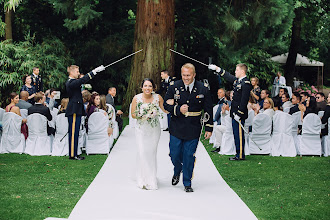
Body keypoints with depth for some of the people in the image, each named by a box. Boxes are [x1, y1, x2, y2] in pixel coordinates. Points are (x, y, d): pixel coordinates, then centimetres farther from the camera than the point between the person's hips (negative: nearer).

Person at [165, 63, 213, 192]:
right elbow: (166, 104, 3)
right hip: (176, 128, 1)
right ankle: (177, 172, 39)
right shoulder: (174, 86, -2)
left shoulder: (203, 89, -3)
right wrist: (178, 109, -16)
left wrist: (209, 128, 3)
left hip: (193, 129, -1)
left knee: (189, 156, 3)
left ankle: (187, 183, 19)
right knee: (174, 154, 6)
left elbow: (208, 110, 4)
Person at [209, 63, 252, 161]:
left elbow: (244, 101, -20)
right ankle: (239, 153, 21)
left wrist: (239, 114, -20)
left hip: (240, 114, -10)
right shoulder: (237, 80, 11)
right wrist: (217, 69, 29)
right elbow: (228, 76, 29)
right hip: (235, 113, 10)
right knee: (236, 134, 13)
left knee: (239, 135, -4)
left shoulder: (246, 84, -17)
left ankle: (241, 155, 3)